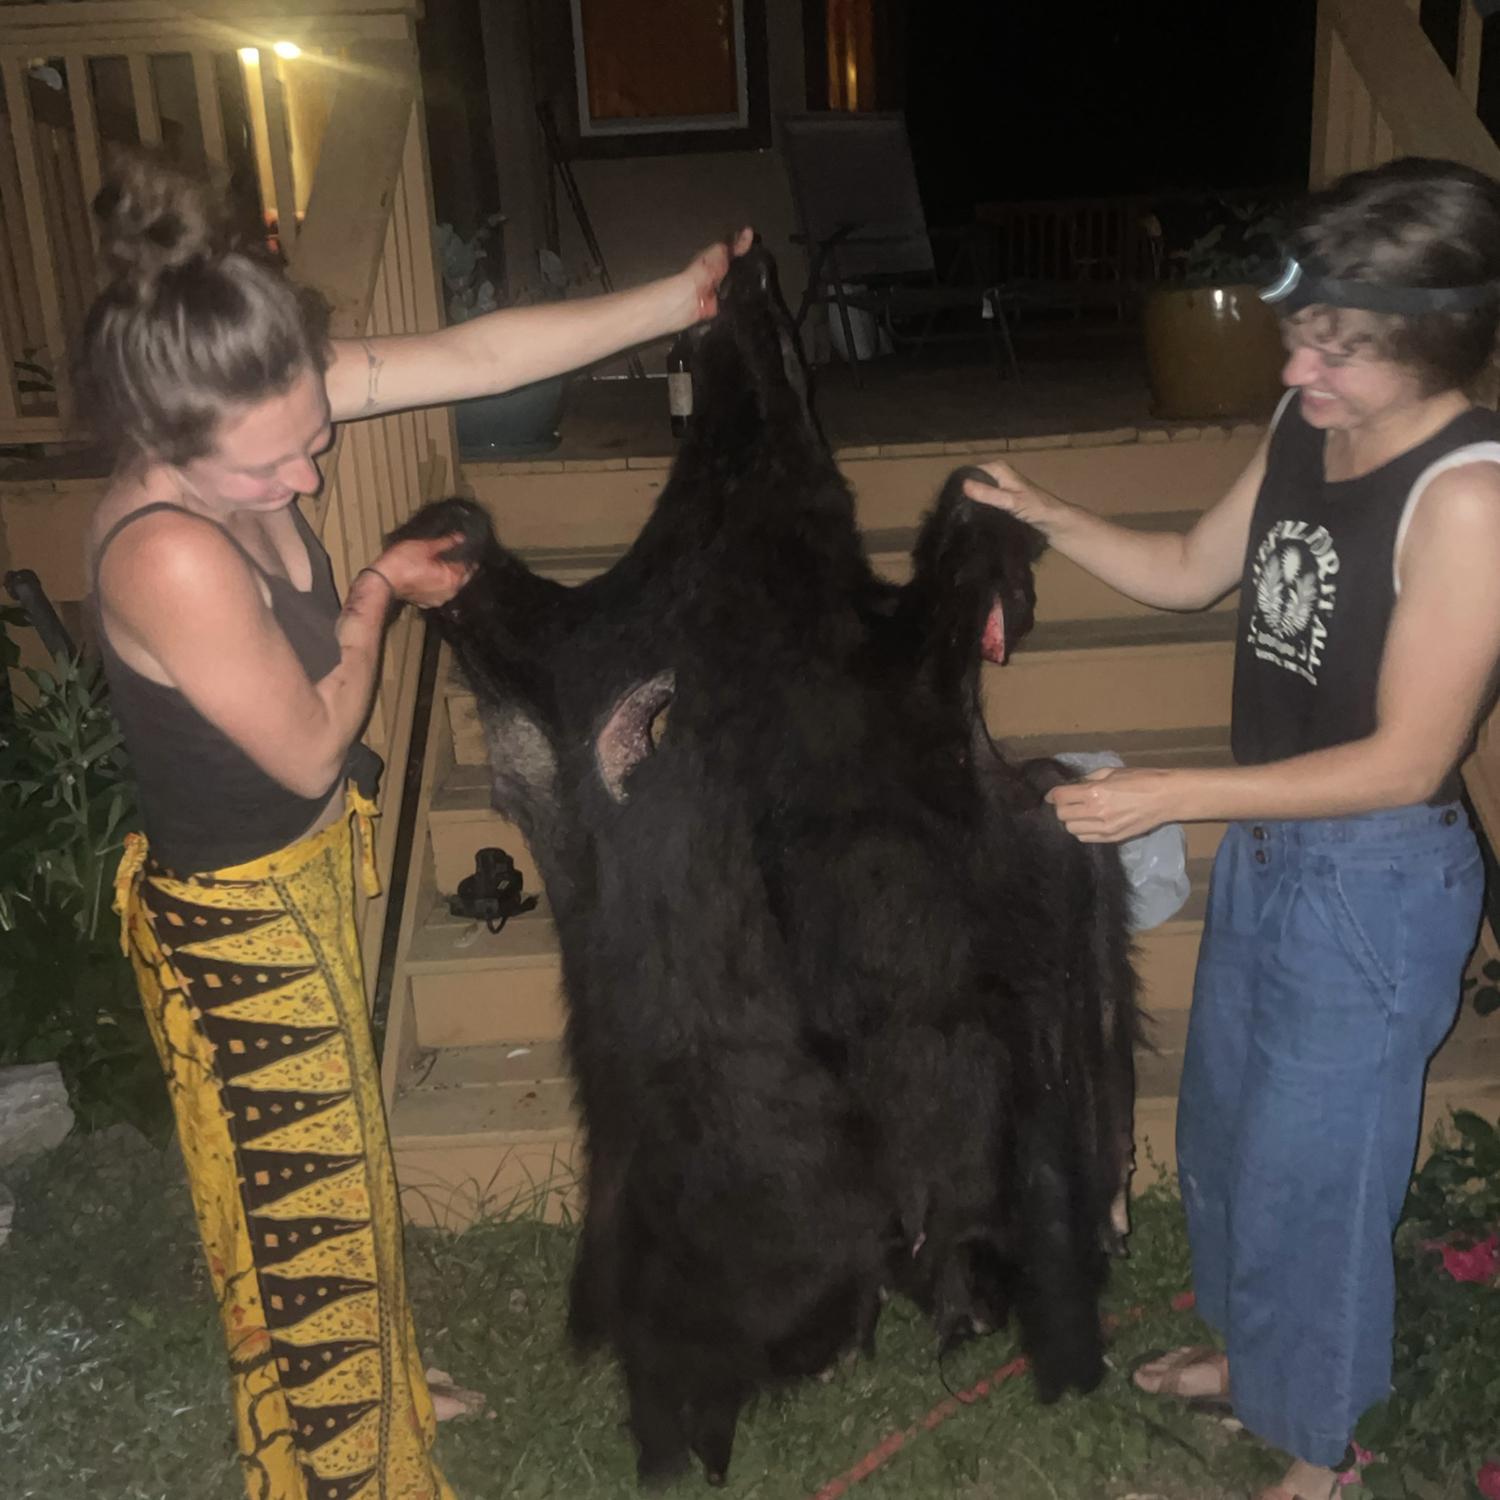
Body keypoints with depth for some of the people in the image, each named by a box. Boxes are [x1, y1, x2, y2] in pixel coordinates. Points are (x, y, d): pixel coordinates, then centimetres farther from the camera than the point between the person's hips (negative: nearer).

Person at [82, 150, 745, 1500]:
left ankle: (368, 1384, 56)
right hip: (239, 927, -8)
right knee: (305, 1214, 13)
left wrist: (675, 301, -7)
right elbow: (313, 749, -23)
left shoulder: (259, 402, -14)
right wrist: (380, 594, -9)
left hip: (304, 875, 9)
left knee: (329, 1176, 29)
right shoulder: (169, 557, -36)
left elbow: (473, 355, -8)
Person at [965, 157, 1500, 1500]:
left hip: (1378, 880, -8)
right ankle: (1249, 1347, 51)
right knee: (1223, 1123, 23)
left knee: (1311, 1165, 9)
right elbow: (1191, 573, 11)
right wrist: (1047, 517, -5)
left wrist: (1168, 796, -25)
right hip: (1270, 843, 8)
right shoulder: (1308, 426, -2)